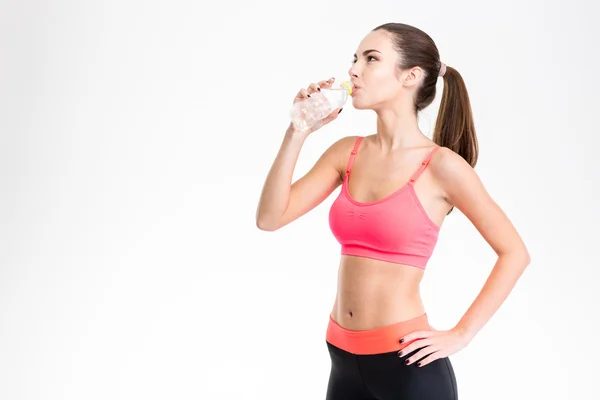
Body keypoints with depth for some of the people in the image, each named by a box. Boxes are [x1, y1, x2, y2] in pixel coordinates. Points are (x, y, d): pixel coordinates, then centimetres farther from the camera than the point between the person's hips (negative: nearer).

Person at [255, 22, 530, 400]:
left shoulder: (440, 164, -10)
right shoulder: (347, 152, 3)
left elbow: (514, 253, -6)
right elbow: (270, 218, -2)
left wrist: (460, 335, -8)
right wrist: (298, 131, -7)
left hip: (406, 362, -5)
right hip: (344, 358, 5)